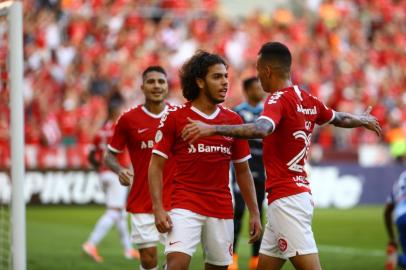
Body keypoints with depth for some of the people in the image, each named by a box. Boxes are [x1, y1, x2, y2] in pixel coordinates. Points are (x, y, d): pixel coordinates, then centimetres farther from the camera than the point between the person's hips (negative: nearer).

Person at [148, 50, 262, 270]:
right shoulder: (175, 117, -3)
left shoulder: (233, 120, 8)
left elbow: (242, 171, 15)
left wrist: (254, 213, 10)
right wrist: (158, 208, -12)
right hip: (185, 204, -4)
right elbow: (156, 166, -1)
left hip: (222, 209, 4)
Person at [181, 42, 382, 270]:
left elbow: (261, 129, -34)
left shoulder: (279, 99, -14)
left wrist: (213, 129, -41)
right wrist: (363, 120, 52)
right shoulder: (309, 100, 12)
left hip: (286, 198, -9)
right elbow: (340, 119, 30)